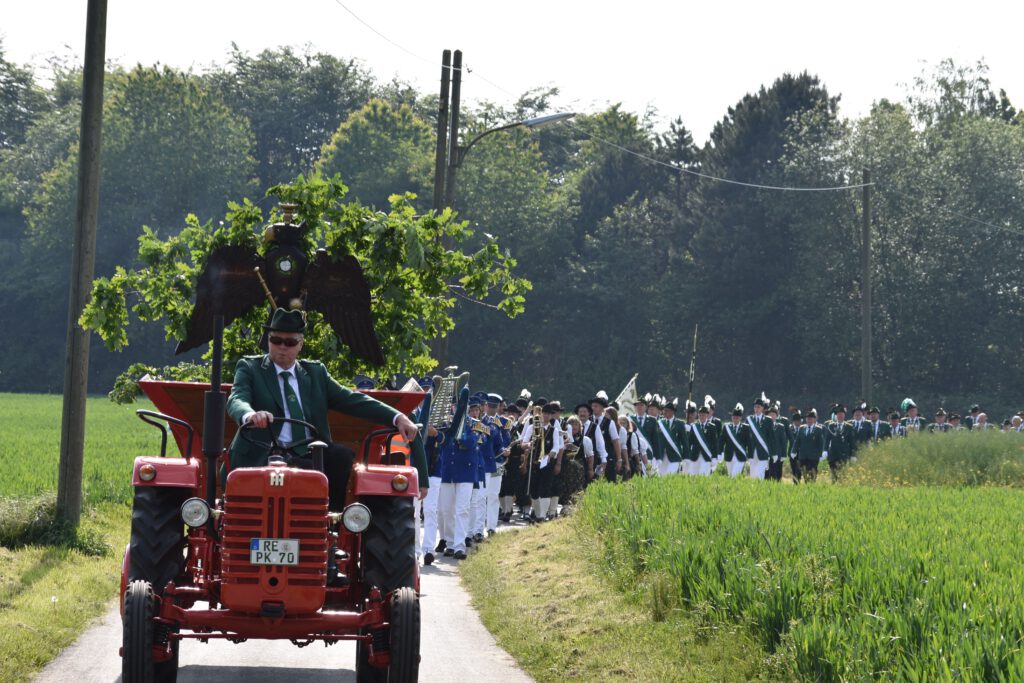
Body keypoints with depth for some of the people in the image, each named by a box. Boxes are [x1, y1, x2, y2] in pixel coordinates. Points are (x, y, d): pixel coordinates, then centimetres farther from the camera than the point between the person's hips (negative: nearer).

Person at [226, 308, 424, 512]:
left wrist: (398, 418, -5)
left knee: (343, 456, -26)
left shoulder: (315, 372, 20)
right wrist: (250, 415, -36)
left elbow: (352, 400, 11)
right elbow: (236, 401, -9)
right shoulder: (249, 368, 10)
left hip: (308, 456, 4)